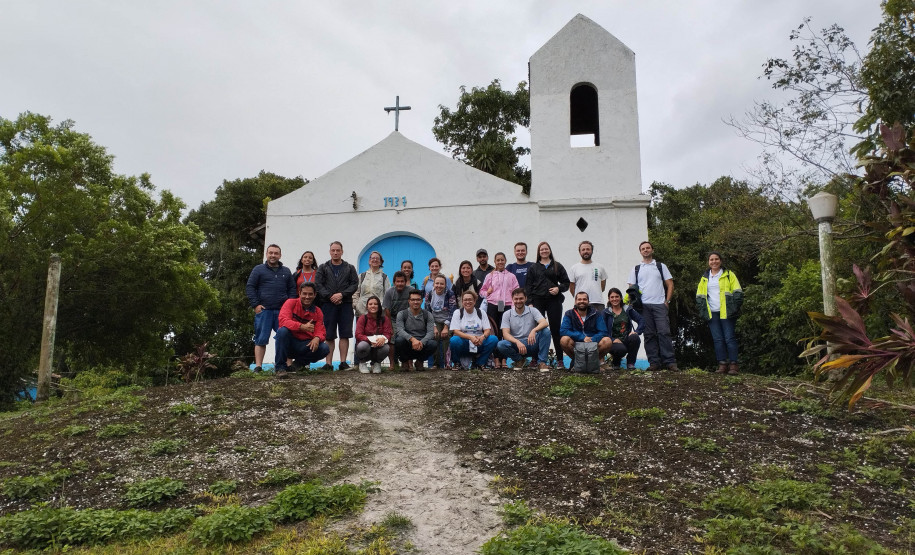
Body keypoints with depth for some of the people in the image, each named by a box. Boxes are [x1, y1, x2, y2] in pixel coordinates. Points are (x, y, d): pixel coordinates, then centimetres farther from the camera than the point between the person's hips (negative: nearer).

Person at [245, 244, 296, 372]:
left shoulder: (286, 271, 17)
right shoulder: (258, 269, 8)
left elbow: (292, 289, 18)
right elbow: (249, 287, 5)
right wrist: (255, 305, -5)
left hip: (282, 311, 2)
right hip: (263, 310, -2)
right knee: (261, 340, -2)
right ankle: (258, 367, 2)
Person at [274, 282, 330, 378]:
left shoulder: (317, 311, 6)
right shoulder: (291, 303, -4)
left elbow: (321, 331, 0)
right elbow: (283, 321, -21)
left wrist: (317, 338, -27)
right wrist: (302, 327, -35)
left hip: (305, 345, 3)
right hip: (289, 343, -2)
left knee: (325, 349, -22)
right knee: (282, 330, -33)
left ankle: (299, 362, 5)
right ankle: (280, 368, -21)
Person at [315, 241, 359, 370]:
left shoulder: (350, 268, 14)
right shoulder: (323, 268, 13)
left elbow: (355, 284, 3)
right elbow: (318, 285, 3)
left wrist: (341, 294, -11)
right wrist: (330, 297, -10)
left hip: (345, 304, 0)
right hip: (328, 304, 0)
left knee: (345, 334, -3)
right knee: (329, 335, -1)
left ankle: (343, 362, 0)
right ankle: (329, 363, 1)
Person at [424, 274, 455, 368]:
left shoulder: (450, 294, -9)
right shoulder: (429, 295, -1)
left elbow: (452, 312, -12)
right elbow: (428, 312, 0)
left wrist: (446, 328, -17)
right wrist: (433, 327, -10)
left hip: (448, 322, -2)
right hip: (435, 322, 2)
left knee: (446, 337, -22)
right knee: (435, 336, -21)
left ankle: (448, 363, -9)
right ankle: (436, 364, -10)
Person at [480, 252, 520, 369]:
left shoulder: (511, 276, 13)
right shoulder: (490, 275, 13)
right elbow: (482, 291, 16)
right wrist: (488, 292, -5)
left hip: (507, 305, 0)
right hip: (493, 305, 0)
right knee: (494, 332, -2)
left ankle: (504, 359, -1)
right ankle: (496, 358, 1)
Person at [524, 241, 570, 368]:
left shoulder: (557, 266, 13)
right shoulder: (533, 267, 12)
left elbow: (566, 282, 11)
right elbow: (528, 286, 7)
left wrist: (559, 288, -9)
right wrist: (530, 302, -2)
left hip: (554, 301, 0)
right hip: (538, 301, 0)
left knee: (556, 329, 0)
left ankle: (560, 359, 2)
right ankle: (539, 359, 6)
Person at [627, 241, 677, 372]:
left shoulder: (661, 266, 13)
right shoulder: (635, 270, 15)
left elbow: (670, 284, 10)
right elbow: (631, 288, 12)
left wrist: (667, 301, -1)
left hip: (659, 305, -1)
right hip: (643, 306, 1)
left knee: (664, 332, -9)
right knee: (649, 335, 1)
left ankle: (670, 362, -7)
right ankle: (654, 362, 5)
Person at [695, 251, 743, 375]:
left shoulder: (728, 275, 5)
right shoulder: (704, 278, 16)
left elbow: (737, 292, 1)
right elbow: (699, 296, 18)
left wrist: (735, 308, -9)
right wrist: (702, 310, 6)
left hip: (726, 313, -3)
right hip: (712, 314, 4)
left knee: (729, 338, -5)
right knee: (717, 339, 2)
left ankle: (733, 364, -1)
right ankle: (722, 364, 5)